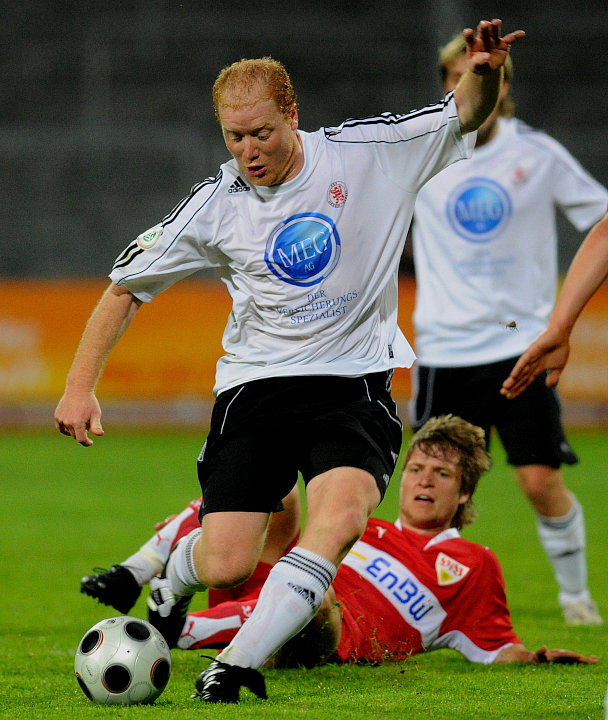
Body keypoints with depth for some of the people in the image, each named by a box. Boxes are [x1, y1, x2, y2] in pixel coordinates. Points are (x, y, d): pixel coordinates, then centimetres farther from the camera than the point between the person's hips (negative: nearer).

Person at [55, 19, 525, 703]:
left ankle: (238, 663, -24)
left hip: (354, 383, 0)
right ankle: (172, 574, 30)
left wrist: (483, 73, -20)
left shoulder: (363, 153, -4)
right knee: (227, 565, -9)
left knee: (343, 512, -29)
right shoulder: (215, 206, -3)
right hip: (254, 388, 0)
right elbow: (125, 286, 7)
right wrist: (80, 386, 0)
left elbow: (464, 114, 4)